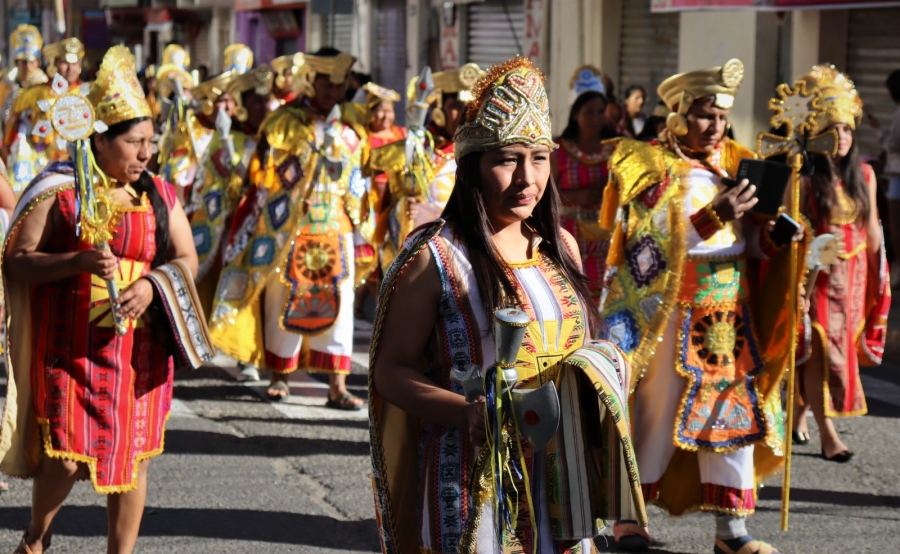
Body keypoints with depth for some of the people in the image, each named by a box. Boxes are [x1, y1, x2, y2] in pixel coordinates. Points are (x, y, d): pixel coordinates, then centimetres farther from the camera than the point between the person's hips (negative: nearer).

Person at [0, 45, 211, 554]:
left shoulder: (159, 195, 8)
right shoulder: (59, 192, -5)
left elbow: (187, 259, 9)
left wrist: (152, 284, -12)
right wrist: (78, 262, -23)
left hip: (138, 348, 4)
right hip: (70, 346, -4)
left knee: (132, 454, 5)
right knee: (67, 454, -6)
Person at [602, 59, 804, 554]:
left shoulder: (737, 164, 11)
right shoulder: (650, 167, -5)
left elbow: (751, 243, 14)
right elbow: (653, 242, -17)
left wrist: (776, 236, -9)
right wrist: (714, 217, -28)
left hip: (729, 313, 5)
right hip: (668, 310, -5)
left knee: (732, 405, 1)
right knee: (657, 406, 1)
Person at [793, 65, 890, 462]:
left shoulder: (864, 175, 5)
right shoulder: (806, 178, -10)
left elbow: (872, 228, 12)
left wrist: (879, 274, 12)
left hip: (853, 276, 5)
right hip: (818, 275, -5)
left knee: (840, 348, 10)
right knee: (821, 351, -6)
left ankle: (799, 414, 28)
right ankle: (828, 435, -4)